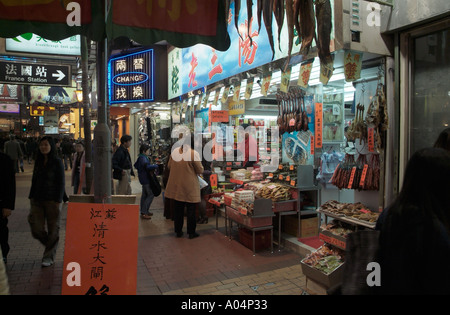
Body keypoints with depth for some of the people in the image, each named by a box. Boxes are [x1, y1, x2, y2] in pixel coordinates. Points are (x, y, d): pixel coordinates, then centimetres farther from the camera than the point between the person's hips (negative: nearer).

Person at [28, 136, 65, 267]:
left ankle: (49, 257, 17)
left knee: (53, 229, 4)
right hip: (37, 200, 5)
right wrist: (31, 196, 10)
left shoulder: (57, 162, -7)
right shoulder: (38, 161, 10)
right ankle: (51, 245, 29)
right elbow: (34, 181, 16)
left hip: (52, 200, -5)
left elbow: (61, 182, -9)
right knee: (36, 229, 2)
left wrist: (58, 201, -13)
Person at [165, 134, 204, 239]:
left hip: (176, 185, 5)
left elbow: (169, 166, 12)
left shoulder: (175, 151, 0)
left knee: (178, 209, 14)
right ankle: (191, 232, 14)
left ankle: (178, 231, 23)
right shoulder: (194, 153, -15)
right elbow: (200, 170, -8)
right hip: (189, 186, -4)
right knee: (190, 210, 7)